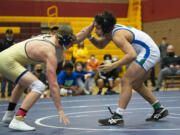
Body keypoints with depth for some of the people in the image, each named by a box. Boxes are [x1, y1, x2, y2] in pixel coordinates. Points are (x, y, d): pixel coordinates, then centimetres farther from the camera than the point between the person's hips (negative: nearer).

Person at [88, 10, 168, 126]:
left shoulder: (118, 35, -25)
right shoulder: (111, 30, 3)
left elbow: (132, 55, -36)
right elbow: (101, 45, 19)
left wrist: (113, 66, -36)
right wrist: (90, 37, 1)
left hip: (149, 52, -10)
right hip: (150, 52, 10)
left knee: (126, 82, -15)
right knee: (136, 85, 19)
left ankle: (117, 117, -18)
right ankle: (159, 109, 28)